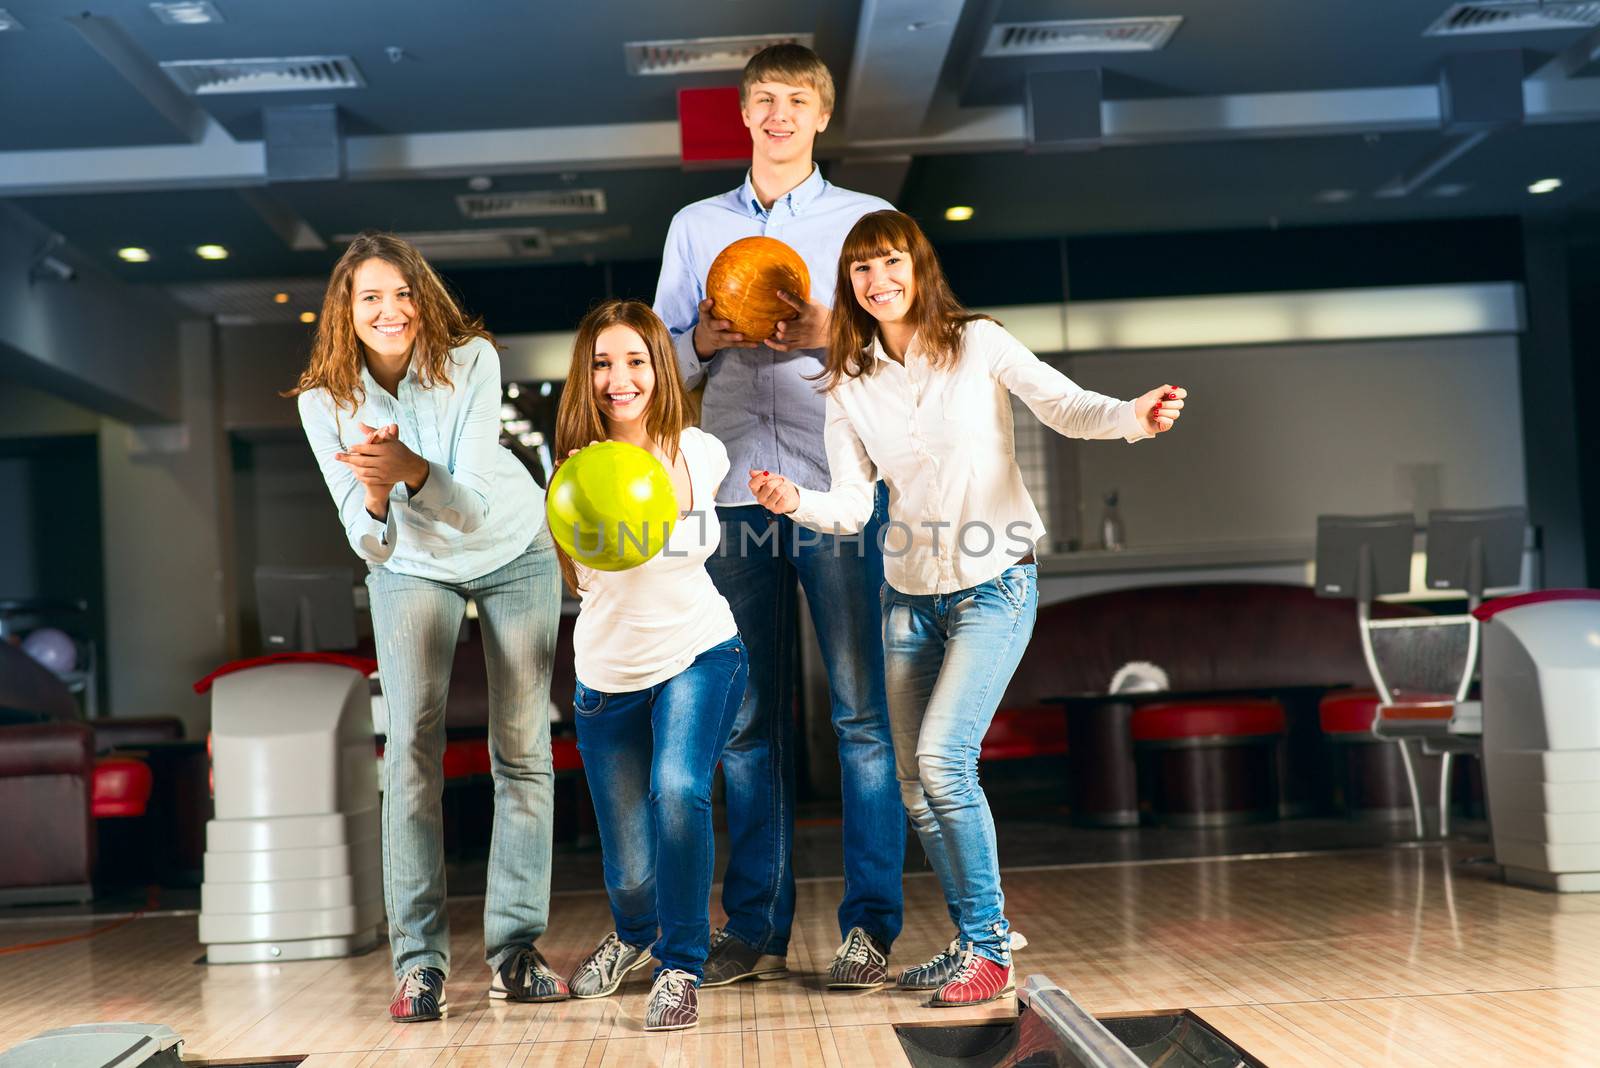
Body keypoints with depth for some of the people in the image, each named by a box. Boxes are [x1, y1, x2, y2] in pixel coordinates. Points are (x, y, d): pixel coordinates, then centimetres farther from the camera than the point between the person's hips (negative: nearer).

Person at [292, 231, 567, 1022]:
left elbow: (472, 504, -31)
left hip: (514, 552, -1)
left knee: (522, 751, -2)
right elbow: (370, 547, -21)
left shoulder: (470, 361, -25)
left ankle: (514, 949, 6)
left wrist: (412, 469, -51)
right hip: (411, 568, 1)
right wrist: (374, 494, -42)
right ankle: (420, 961, -7)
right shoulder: (324, 400, -19)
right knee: (413, 747, -11)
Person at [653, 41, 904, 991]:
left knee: (861, 711, -5)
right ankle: (757, 928, 11)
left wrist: (829, 335, -11)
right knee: (748, 718, 4)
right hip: (736, 493, 2)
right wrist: (705, 341, -4)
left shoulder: (869, 221, 11)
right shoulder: (694, 227, 18)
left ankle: (870, 928, 1)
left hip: (839, 491, -2)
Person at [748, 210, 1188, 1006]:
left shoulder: (978, 344, -5)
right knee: (916, 784, 7)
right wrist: (796, 502, -22)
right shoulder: (849, 385, 4)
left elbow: (1065, 406, -14)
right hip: (909, 595, 5)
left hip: (994, 585, -5)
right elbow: (851, 505, -1)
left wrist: (1131, 416, -34)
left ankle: (989, 948, -4)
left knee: (942, 758, -18)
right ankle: (975, 940, 24)